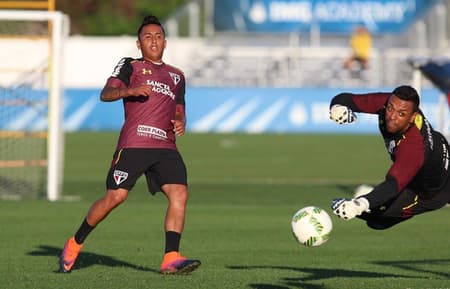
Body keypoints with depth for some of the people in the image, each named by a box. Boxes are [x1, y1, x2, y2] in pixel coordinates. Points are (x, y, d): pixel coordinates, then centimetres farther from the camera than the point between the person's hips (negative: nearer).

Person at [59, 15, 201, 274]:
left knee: (180, 193, -15)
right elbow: (106, 94, -5)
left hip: (166, 147, 5)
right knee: (116, 196, -11)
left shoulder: (177, 76, 25)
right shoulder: (130, 66, 9)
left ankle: (171, 258, -18)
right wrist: (130, 90, -24)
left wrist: (181, 123, 7)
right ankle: (75, 244, 9)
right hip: (133, 144, -4)